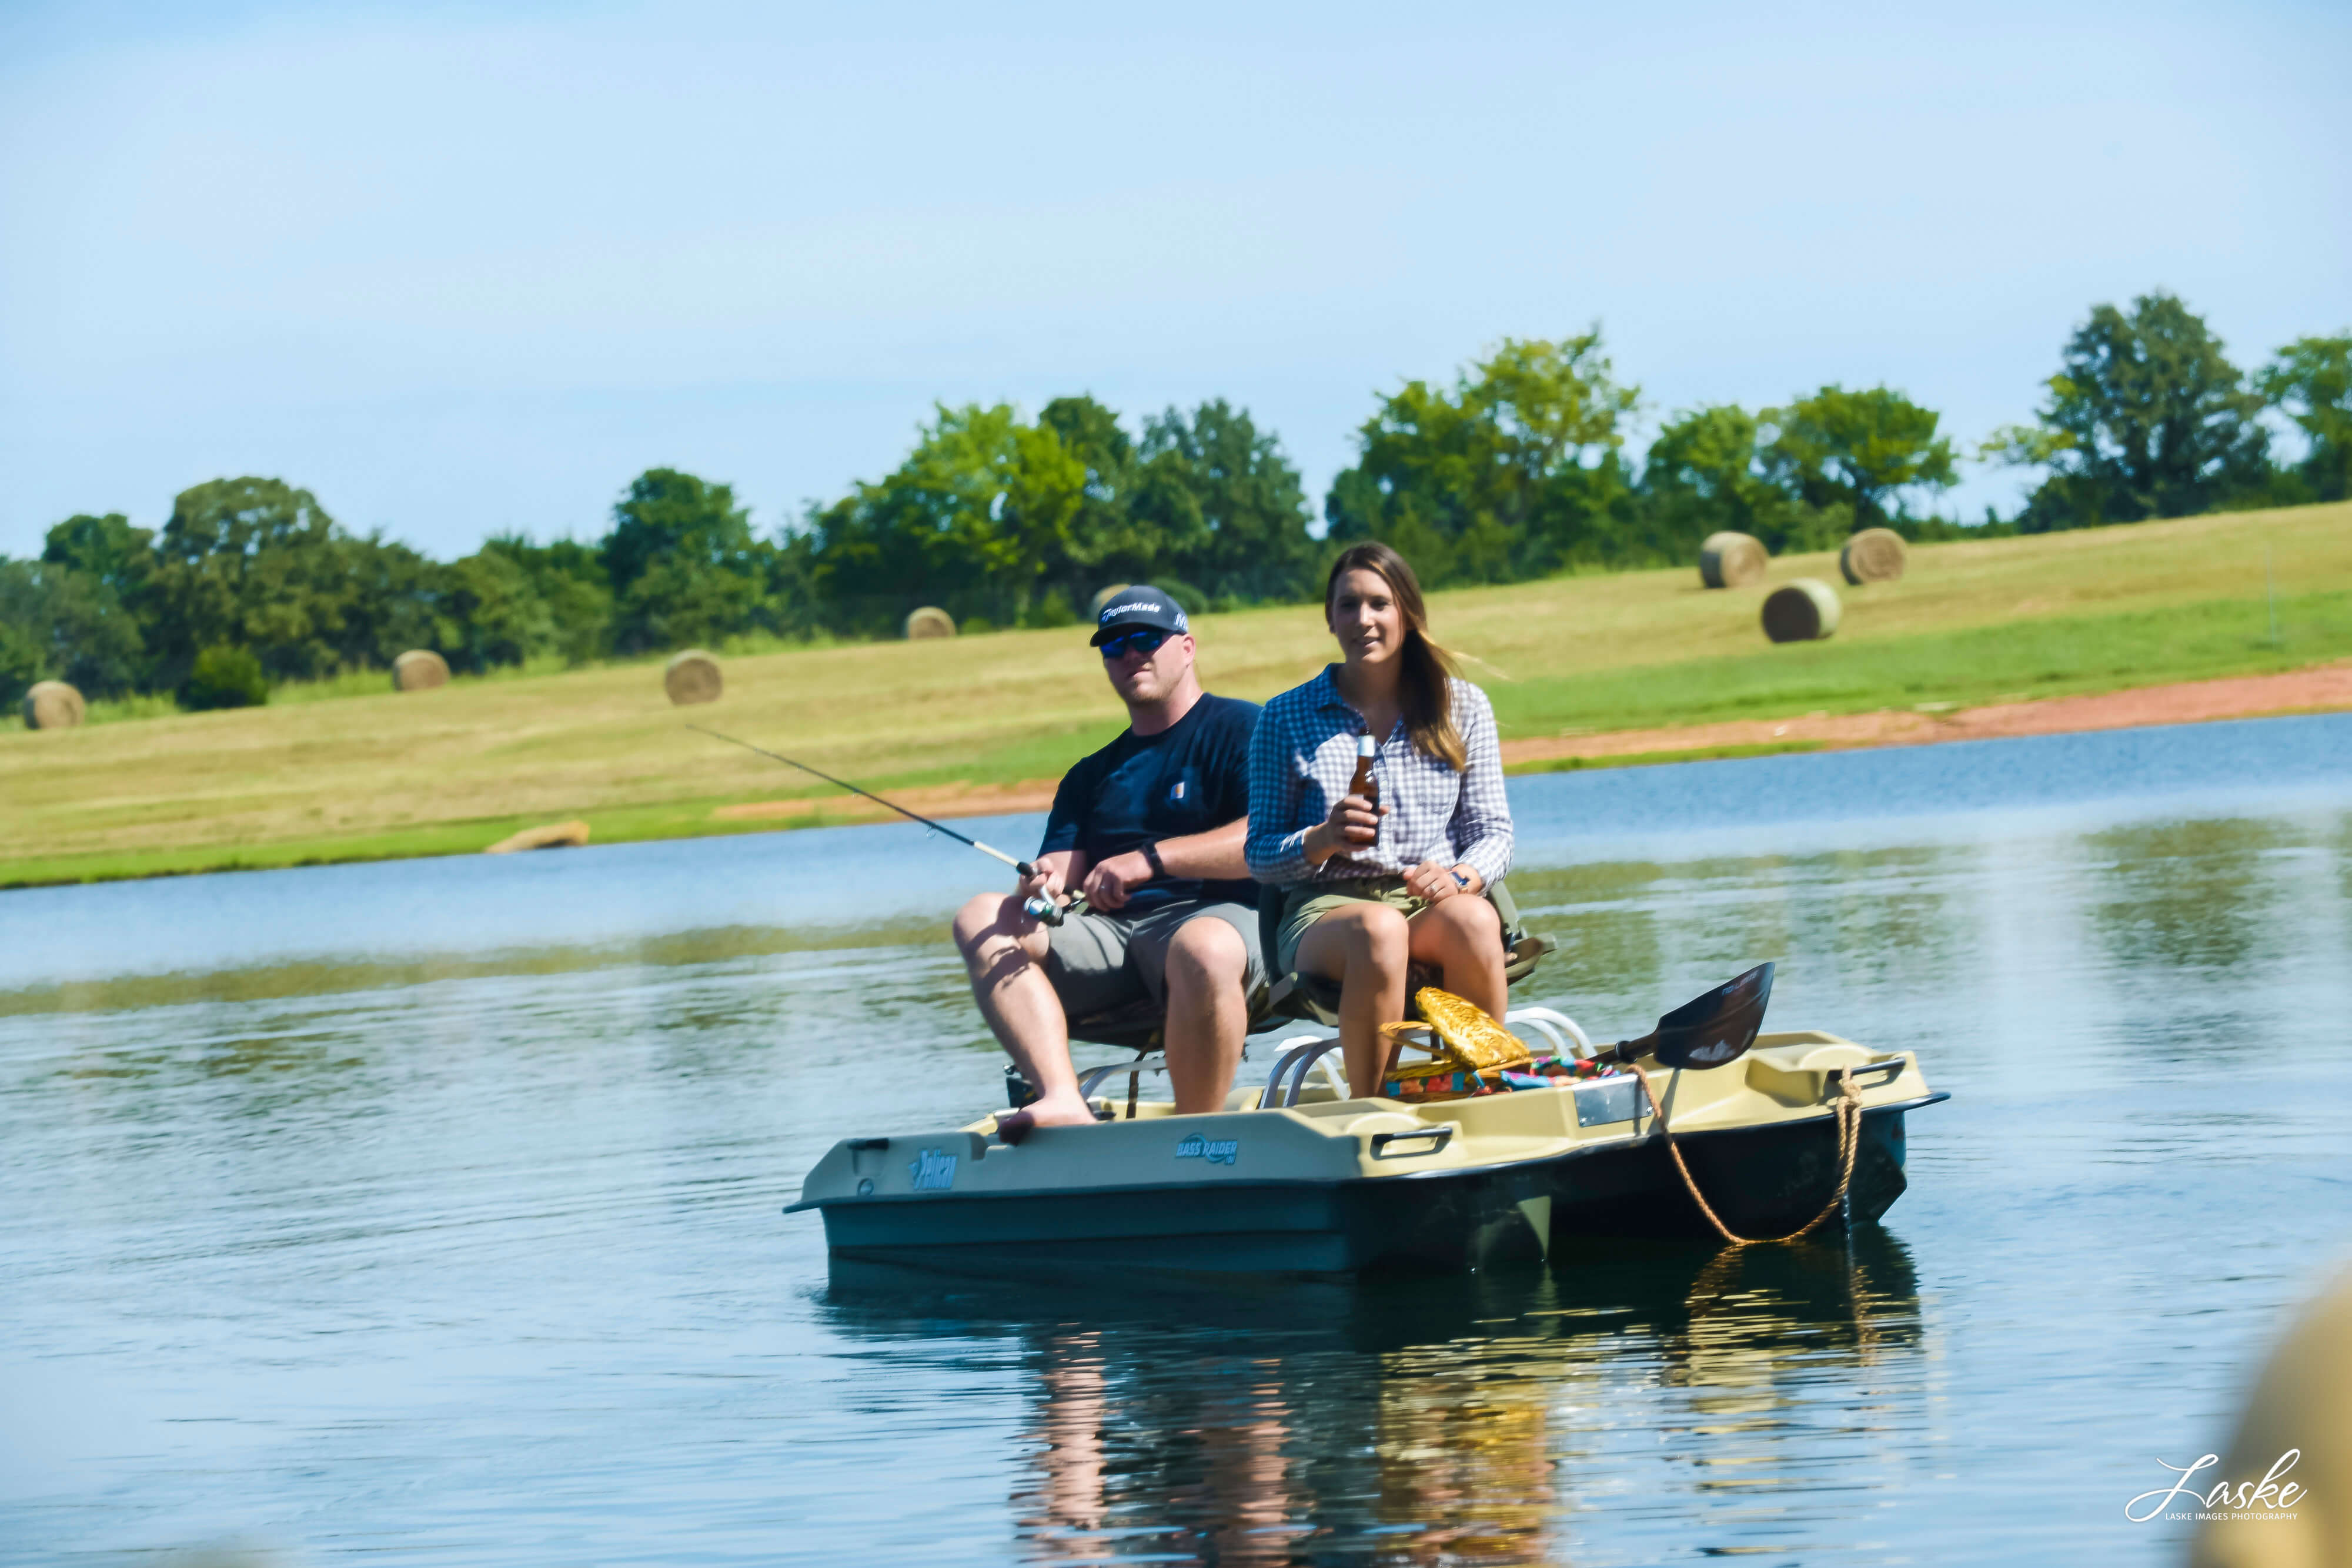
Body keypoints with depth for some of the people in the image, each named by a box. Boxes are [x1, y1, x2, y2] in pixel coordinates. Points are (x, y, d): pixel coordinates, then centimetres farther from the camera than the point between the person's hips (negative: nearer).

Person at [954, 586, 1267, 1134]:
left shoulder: (1241, 729, 8)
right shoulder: (1091, 776, 27)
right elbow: (1061, 872, 15)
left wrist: (1152, 858, -15)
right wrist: (1043, 887, -12)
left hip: (1219, 916, -6)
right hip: (1108, 934, 6)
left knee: (1204, 950, -42)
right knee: (981, 918, -17)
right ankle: (1064, 1104, -37)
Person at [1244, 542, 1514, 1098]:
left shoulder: (1463, 708, 13)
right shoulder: (1287, 718, 8)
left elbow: (1493, 833, 8)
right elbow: (1260, 855, 6)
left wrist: (1459, 876, -15)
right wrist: (1323, 840, -16)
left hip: (1434, 903, 2)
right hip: (1324, 909, -2)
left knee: (1474, 921, -35)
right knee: (1379, 929, -38)